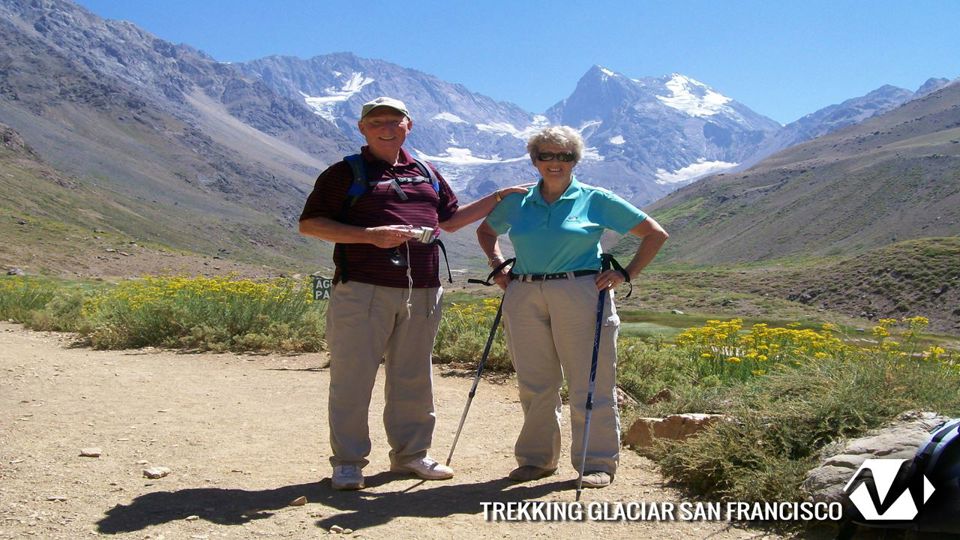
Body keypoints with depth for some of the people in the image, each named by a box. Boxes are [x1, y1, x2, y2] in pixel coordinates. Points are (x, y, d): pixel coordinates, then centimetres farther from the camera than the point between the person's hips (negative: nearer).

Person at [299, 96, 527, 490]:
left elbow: (450, 219, 29)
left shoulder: (427, 174, 19)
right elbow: (309, 224, -3)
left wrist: (500, 197, 22)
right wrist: (369, 235, -14)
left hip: (421, 293, 5)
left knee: (413, 378, 12)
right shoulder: (345, 173, 3)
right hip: (363, 291, -4)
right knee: (352, 376, -1)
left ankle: (410, 453, 26)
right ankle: (348, 462, 10)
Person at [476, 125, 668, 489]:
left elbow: (655, 234, 7)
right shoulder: (516, 202, 12)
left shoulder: (596, 200, 3)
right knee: (533, 384, 8)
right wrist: (497, 265, 14)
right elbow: (485, 231, 31)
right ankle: (536, 458, 22)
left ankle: (598, 463, 11)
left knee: (589, 384, -1)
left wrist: (626, 274, -2)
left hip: (581, 295, -3)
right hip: (524, 298, 3)